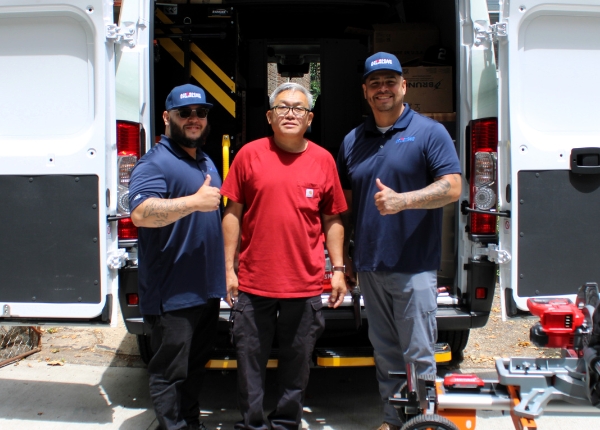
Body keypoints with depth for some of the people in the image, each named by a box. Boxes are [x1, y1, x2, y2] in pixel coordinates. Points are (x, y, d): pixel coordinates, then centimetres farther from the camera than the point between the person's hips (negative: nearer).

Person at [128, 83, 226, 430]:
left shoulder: (207, 163, 17)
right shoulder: (156, 163, -12)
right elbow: (141, 213, -30)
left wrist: (225, 269, 23)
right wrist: (195, 201, -34)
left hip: (208, 288, 9)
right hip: (172, 294, -9)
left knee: (196, 366, 20)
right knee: (170, 373, 1)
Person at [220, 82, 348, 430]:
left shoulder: (323, 160, 3)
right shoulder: (250, 155, 0)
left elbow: (333, 219, 8)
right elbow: (233, 214, 3)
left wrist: (338, 270, 4)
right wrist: (229, 268, 0)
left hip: (306, 284, 1)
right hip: (253, 281, 0)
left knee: (297, 361, 12)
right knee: (250, 359, 10)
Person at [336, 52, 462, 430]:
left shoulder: (429, 132, -2)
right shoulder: (353, 141, 12)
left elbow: (452, 187, -10)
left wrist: (401, 200, -24)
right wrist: (344, 257, 12)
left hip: (414, 268, -5)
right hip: (369, 267, 5)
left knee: (418, 356, 0)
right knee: (385, 354, 15)